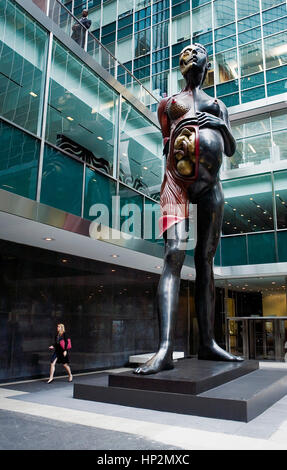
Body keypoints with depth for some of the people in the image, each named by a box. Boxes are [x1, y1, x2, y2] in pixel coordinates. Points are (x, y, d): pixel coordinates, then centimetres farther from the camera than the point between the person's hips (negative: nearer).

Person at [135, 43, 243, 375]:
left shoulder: (217, 105, 26)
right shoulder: (168, 103, 22)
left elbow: (231, 150, 19)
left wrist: (221, 125, 0)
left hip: (210, 183, 3)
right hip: (177, 180, -2)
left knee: (205, 260, 0)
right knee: (174, 255, -20)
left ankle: (207, 343, 4)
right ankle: (165, 348, -27)